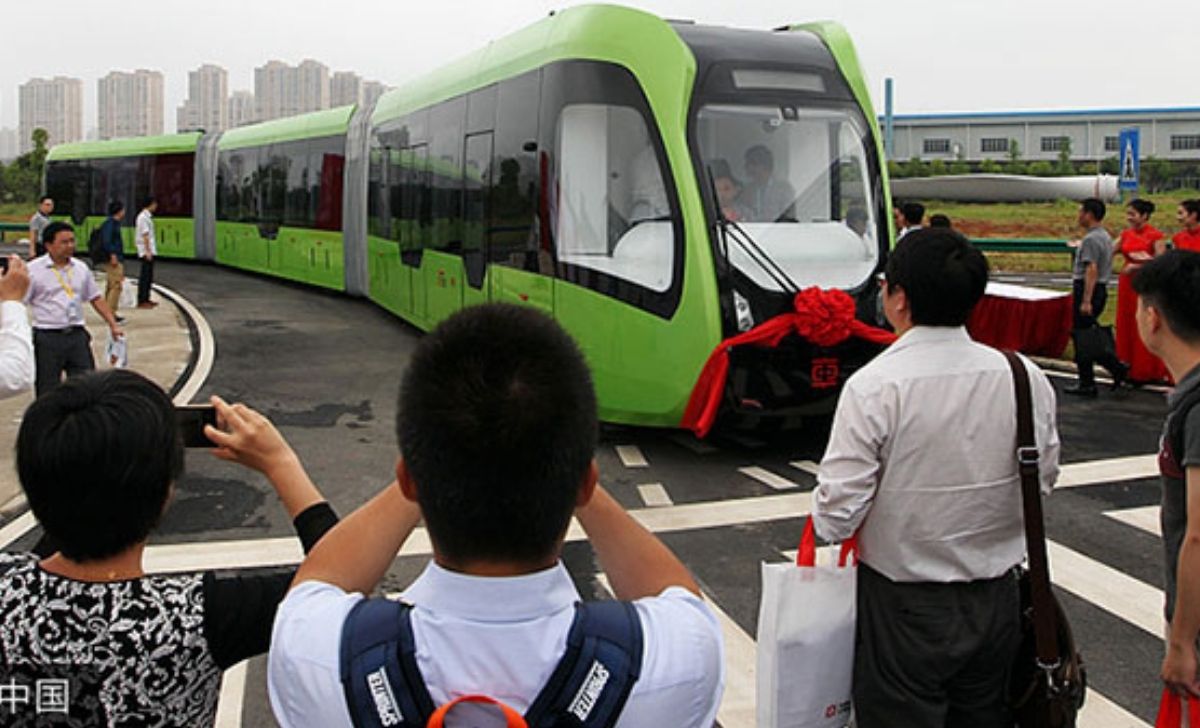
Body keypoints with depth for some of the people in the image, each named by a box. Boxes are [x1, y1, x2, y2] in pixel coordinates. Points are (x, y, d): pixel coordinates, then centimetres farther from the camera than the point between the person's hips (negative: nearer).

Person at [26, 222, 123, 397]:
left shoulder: (81, 268, 9)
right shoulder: (33, 270, -6)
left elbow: (96, 299, 16)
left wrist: (113, 325, 10)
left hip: (77, 336, 4)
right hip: (47, 338, -4)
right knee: (47, 393, 5)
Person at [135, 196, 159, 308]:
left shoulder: (147, 216, 16)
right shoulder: (143, 217, -14)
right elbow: (145, 235, -18)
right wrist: (148, 251, -21)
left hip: (150, 250, 10)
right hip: (147, 251, -10)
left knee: (148, 276, 14)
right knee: (145, 276, -7)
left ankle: (146, 299, 21)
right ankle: (141, 301, -5)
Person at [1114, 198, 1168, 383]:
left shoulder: (1155, 236, -9)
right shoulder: (1126, 234, 10)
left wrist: (1136, 266, -20)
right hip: (1127, 285, 6)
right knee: (1126, 326, 8)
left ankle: (1147, 371, 8)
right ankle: (1129, 369, 17)